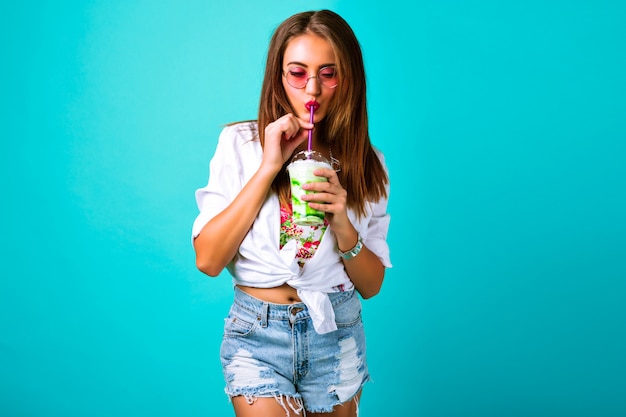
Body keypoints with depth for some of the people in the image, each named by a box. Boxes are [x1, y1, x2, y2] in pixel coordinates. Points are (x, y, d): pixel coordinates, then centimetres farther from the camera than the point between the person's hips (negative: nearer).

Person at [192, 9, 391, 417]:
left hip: (337, 336, 2)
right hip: (258, 336, -2)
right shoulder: (240, 143, -5)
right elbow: (208, 260, -12)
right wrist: (268, 167, -17)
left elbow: (371, 285, 2)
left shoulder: (366, 162, 0)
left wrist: (343, 225, -17)